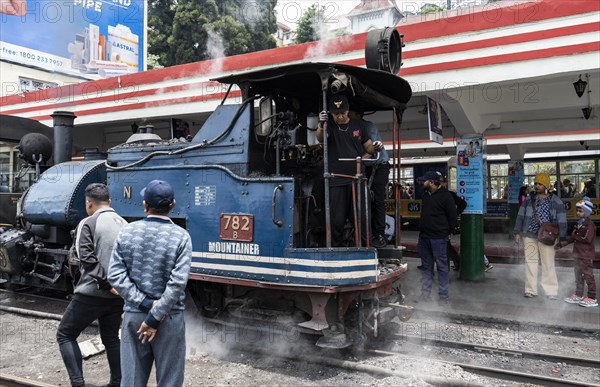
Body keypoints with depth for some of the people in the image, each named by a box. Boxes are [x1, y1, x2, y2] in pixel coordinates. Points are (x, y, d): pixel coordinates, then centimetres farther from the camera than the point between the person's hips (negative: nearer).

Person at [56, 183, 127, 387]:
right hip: (118, 295, 6)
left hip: (92, 294, -5)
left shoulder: (88, 224, -8)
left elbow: (88, 259, -18)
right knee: (111, 338, 21)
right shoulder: (124, 224, 7)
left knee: (65, 335, 13)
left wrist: (106, 284, -17)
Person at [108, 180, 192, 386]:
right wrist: (155, 317, -12)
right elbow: (177, 282, -18)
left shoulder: (127, 232, -1)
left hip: (133, 315, 3)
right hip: (169, 318, -3)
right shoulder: (180, 236, -10)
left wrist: (145, 303, -8)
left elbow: (115, 274, -5)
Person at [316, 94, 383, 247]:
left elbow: (368, 147, 17)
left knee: (360, 217, 3)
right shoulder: (329, 126, 3)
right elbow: (320, 138, -19)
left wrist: (375, 147, -8)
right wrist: (321, 125, -41)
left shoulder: (358, 125, 12)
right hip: (337, 181, -2)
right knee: (337, 219, 0)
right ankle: (336, 248, 10)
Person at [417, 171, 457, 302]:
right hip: (424, 237, 8)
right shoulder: (426, 195, 14)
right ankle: (425, 294, 19)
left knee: (442, 267, 2)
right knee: (426, 267, 12)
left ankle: (443, 296, 9)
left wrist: (447, 233, -3)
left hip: (438, 239, -8)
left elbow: (452, 216, -9)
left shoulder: (445, 196, -9)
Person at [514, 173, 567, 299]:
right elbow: (521, 216, 8)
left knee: (548, 264, 1)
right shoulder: (529, 199, 6)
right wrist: (517, 232, 3)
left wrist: (562, 238, -6)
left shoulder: (556, 201, -2)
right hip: (529, 236, 3)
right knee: (530, 262, 7)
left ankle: (551, 291, 11)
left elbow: (561, 221, -3)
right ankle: (531, 290, 15)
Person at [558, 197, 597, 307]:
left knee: (588, 275, -3)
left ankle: (592, 298, 4)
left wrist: (575, 236, -13)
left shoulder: (589, 224, -15)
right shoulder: (579, 223, 11)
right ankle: (578, 295, 25)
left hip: (586, 255, -9)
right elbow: (573, 237, 20)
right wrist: (563, 243, 16)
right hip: (577, 254, 9)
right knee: (578, 275, 15)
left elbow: (587, 239, -24)